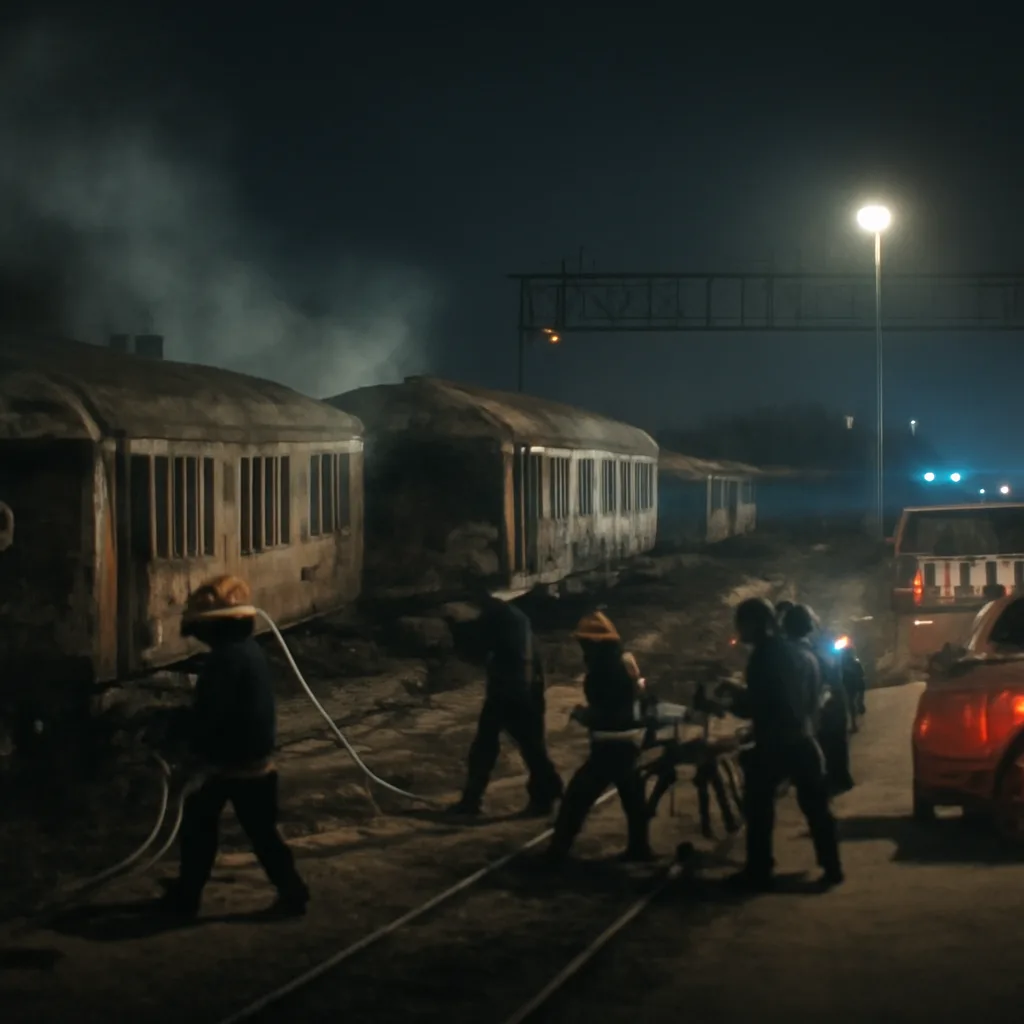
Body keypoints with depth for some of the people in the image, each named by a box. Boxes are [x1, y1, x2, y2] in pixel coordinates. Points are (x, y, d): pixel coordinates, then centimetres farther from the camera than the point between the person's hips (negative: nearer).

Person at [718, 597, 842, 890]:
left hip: (773, 743, -7)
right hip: (801, 739, 7)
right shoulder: (793, 652, 12)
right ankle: (831, 868, 8)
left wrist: (731, 700, 2)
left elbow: (757, 706, -16)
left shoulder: (764, 655, -12)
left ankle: (758, 871, 3)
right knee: (815, 806, 9)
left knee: (758, 806, 3)